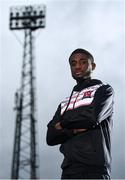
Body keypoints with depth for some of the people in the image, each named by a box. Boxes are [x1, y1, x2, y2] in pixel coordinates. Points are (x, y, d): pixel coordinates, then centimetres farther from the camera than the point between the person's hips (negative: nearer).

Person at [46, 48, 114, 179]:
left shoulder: (104, 90, 12)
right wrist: (74, 130, -4)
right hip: (68, 169, 5)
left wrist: (63, 123, 6)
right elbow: (50, 137, 14)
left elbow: (93, 116, -9)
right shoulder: (65, 103, 26)